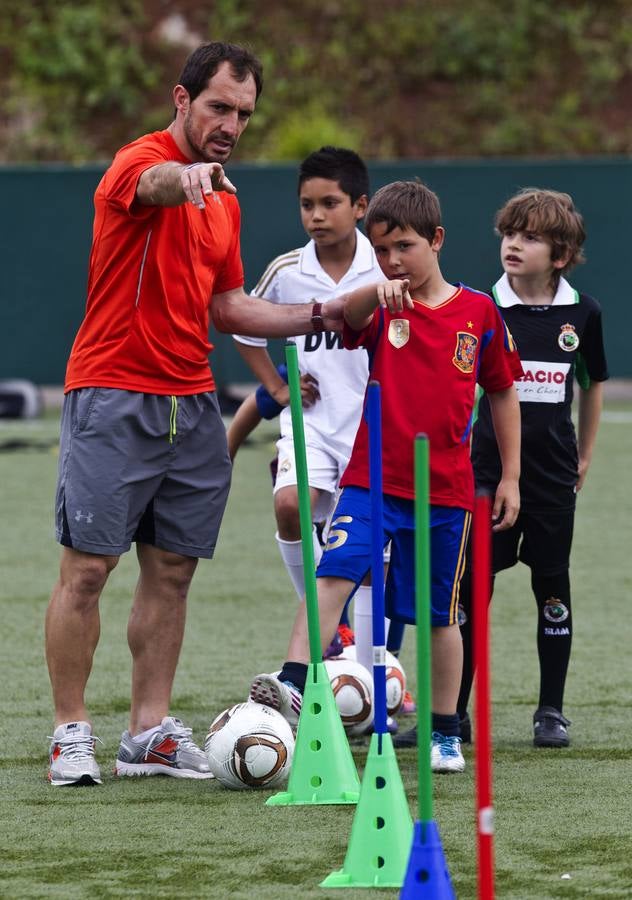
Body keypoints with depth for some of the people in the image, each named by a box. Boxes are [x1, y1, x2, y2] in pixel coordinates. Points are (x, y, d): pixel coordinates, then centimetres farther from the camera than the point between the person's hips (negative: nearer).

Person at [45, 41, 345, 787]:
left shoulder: (223, 200, 16)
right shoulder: (140, 162, -9)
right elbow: (155, 184, -36)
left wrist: (317, 318, 11)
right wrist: (188, 176, -60)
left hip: (191, 404, 7)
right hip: (113, 398, -7)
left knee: (172, 572, 6)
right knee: (87, 567, -6)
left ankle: (150, 733, 12)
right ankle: (71, 733, -1)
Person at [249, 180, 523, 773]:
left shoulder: (478, 311, 2)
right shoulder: (381, 309, 1)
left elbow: (502, 392, 11)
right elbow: (343, 317, -23)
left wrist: (511, 475, 11)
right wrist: (378, 291, -45)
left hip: (446, 490, 0)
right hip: (371, 479, 0)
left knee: (440, 614, 9)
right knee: (334, 572, -21)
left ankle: (445, 734, 19)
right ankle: (294, 684, -28)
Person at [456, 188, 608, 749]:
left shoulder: (581, 313, 1)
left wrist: (585, 456, 16)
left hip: (552, 474, 1)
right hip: (487, 470, -1)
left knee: (553, 588, 6)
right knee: (470, 587, 1)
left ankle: (552, 711, 15)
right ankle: (453, 711, 9)